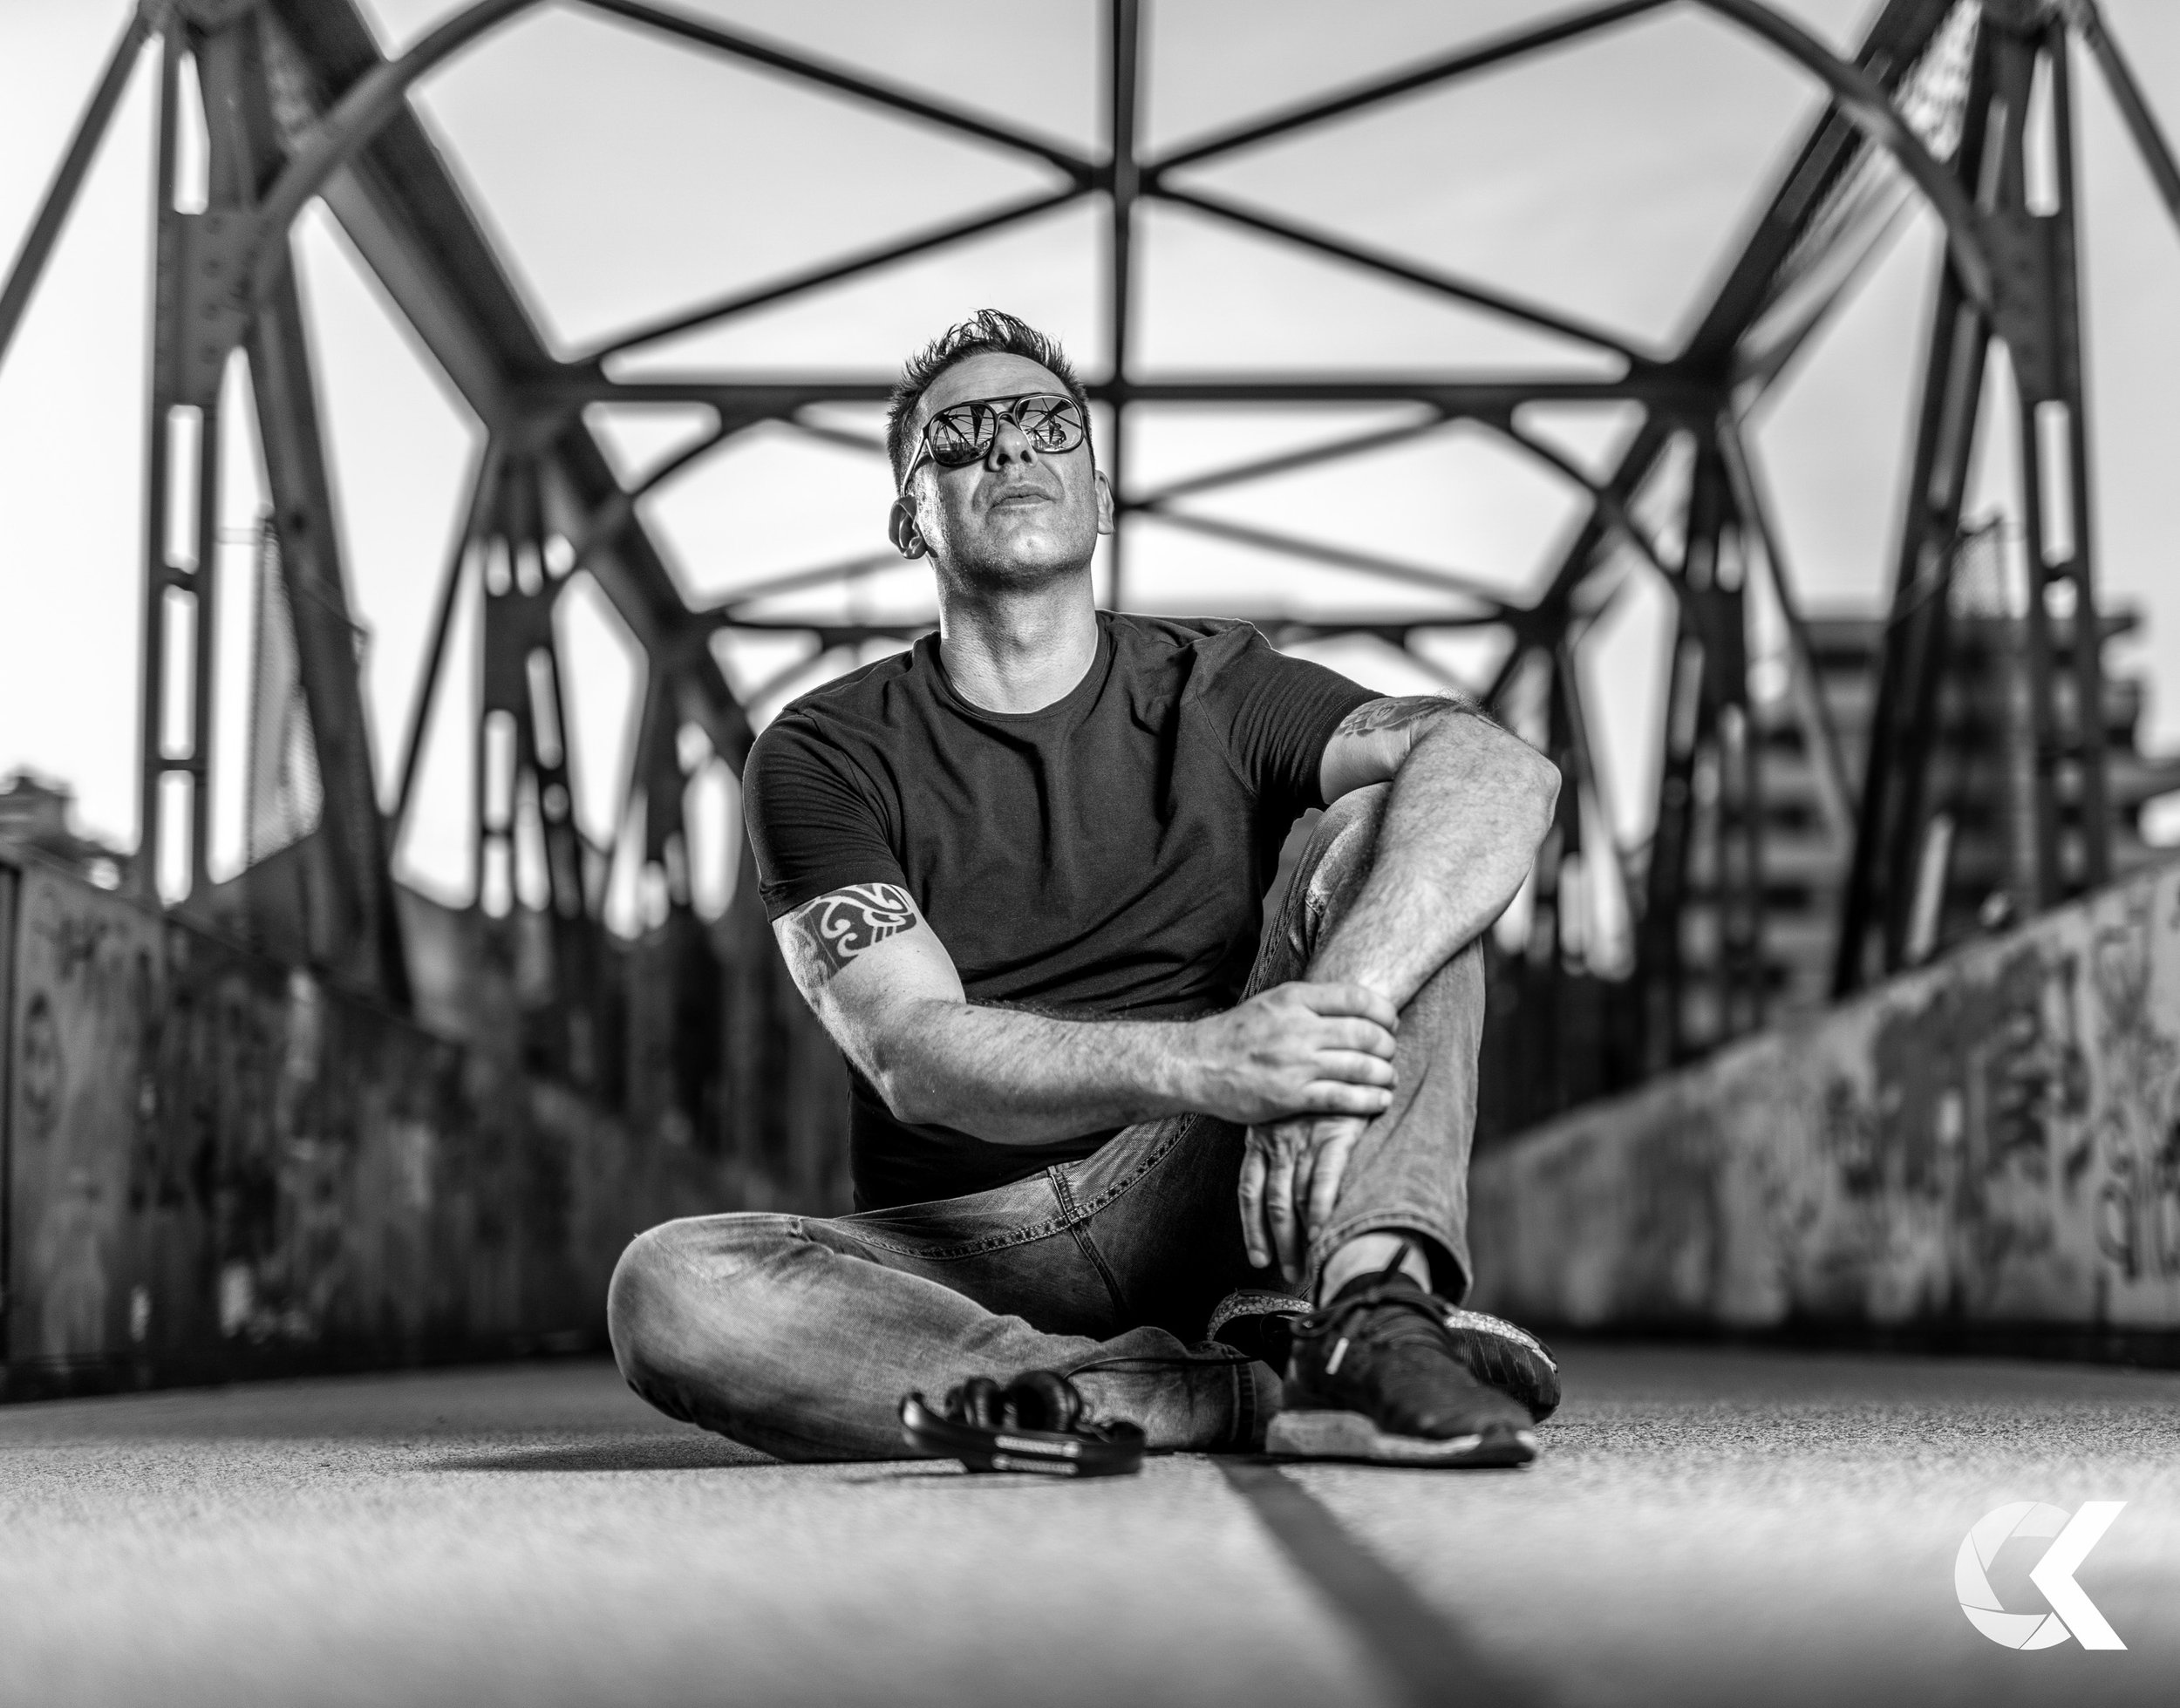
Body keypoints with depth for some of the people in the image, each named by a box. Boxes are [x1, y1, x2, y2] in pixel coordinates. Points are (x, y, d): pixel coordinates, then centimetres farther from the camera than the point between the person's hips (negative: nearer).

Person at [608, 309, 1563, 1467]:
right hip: (966, 1253, 0)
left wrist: (1341, 1007, -35)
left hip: (1200, 1202, 1)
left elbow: (1501, 772, -13)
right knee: (669, 1292, -31)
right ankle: (1260, 1397, -28)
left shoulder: (1211, 688, 7)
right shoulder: (822, 756, 3)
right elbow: (911, 1056, -13)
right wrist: (1202, 1062, -33)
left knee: (1389, 821, -14)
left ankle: (1371, 1306, -37)